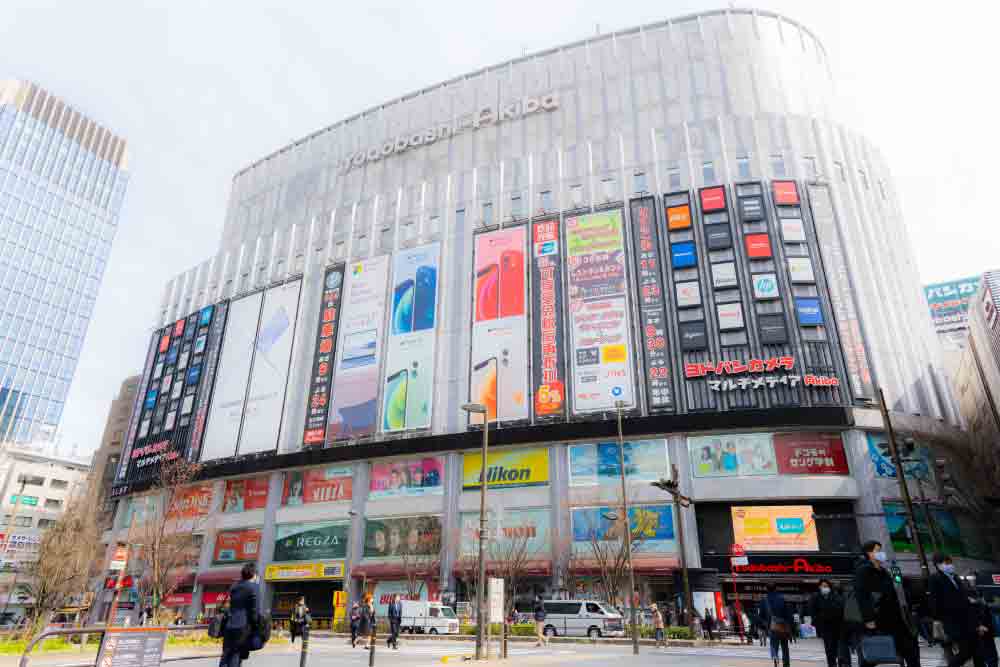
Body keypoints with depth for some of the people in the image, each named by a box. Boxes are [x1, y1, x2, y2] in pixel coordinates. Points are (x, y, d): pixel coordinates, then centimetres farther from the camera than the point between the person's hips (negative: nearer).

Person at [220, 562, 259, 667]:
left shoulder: (233, 587, 14)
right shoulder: (253, 587, -6)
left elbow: (231, 606, 14)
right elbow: (253, 610, -9)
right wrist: (255, 628, -2)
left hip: (230, 625, 6)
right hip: (243, 626, -6)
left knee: (226, 656, 11)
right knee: (236, 657, -3)